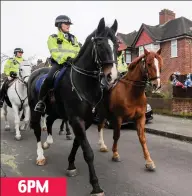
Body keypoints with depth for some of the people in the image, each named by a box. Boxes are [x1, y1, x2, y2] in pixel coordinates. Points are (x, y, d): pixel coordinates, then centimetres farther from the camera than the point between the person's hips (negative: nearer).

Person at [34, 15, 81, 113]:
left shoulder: (73, 38, 19)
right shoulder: (53, 38, 7)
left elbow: (78, 53, 12)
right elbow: (55, 53, -9)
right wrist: (65, 59, -26)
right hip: (58, 63, -4)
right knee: (49, 79, -30)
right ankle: (41, 101, -13)